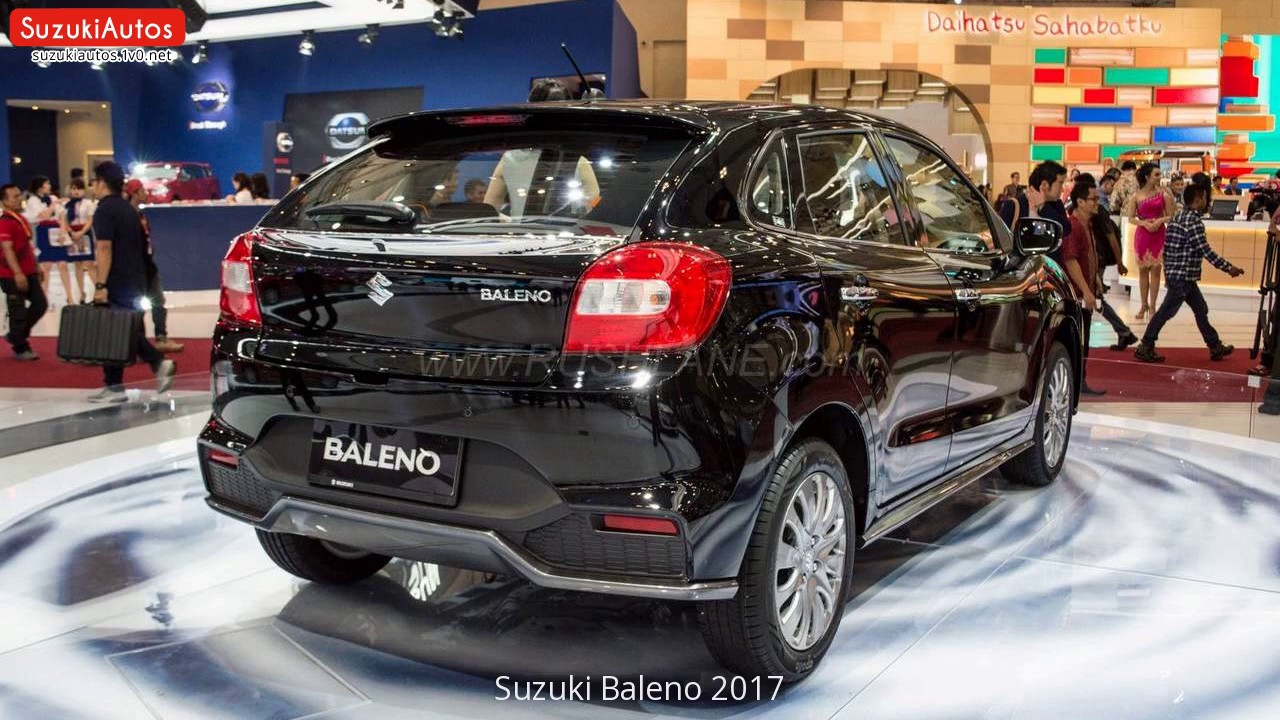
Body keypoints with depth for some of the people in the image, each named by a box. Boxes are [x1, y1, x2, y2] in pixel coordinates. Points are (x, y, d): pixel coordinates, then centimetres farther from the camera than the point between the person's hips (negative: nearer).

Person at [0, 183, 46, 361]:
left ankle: (16, 336, 25)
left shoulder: (22, 218, 13)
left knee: (41, 304, 10)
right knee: (18, 311, 0)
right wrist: (18, 273, -26)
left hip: (29, 272, 9)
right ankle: (20, 348, 12)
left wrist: (36, 266, 22)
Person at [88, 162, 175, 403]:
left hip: (116, 284, -8)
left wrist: (101, 285, -20)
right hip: (135, 282, 8)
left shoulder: (105, 210, -11)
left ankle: (114, 388, 4)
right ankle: (159, 363, 1)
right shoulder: (128, 209, 15)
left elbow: (105, 249, -19)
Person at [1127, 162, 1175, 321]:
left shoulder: (1163, 193, 0)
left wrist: (1160, 221, -16)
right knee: (1143, 270, 6)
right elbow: (1131, 218, -1)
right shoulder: (1136, 196, -1)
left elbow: (1170, 216, 2)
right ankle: (1143, 305, 16)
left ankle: (1152, 306, 6)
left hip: (1159, 234, 0)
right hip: (1141, 235, 0)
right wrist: (1144, 223, -17)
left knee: (1155, 269, 0)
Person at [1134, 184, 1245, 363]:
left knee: (1201, 309, 15)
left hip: (1175, 273, 10)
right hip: (1183, 276, -10)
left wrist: (1168, 269, 21)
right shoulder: (1194, 222, -17)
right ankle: (1145, 348, 1)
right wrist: (1228, 268, -11)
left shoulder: (1177, 217, 10)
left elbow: (1167, 246, 14)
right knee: (1166, 312, -4)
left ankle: (1216, 347, 23)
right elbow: (1206, 251, -18)